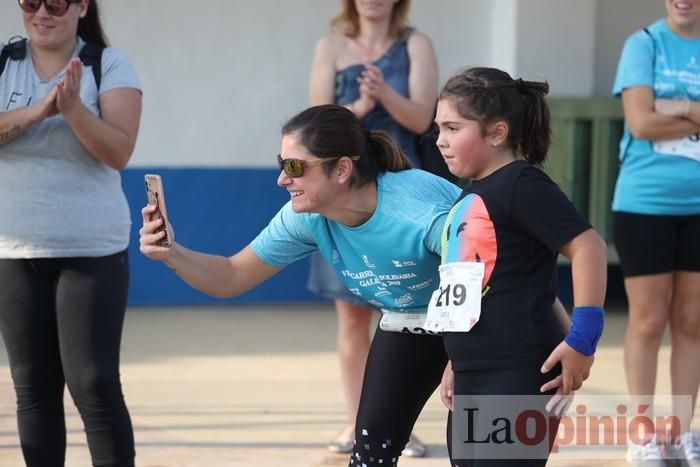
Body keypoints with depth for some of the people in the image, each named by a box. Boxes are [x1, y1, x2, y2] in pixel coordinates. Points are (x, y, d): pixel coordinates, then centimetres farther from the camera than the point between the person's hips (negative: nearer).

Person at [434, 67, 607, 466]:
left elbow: (589, 248, -18)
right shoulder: (471, 195, 16)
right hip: (475, 377, 10)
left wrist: (582, 339, -20)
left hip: (518, 376, -10)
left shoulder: (523, 185, -11)